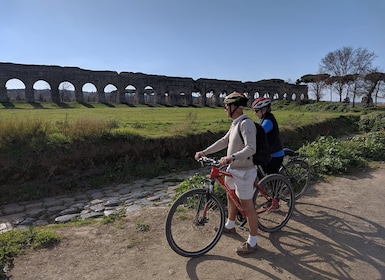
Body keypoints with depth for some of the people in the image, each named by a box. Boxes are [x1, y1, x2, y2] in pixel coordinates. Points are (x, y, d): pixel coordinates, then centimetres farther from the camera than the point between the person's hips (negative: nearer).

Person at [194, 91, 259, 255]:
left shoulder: (246, 123, -21)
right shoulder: (235, 123, 9)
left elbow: (251, 148, -31)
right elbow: (224, 141, 13)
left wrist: (231, 157, -43)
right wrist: (204, 152, 8)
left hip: (243, 172, -10)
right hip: (232, 169, 10)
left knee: (247, 206, 2)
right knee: (231, 197, 25)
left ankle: (252, 242, 18)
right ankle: (230, 226, 47)